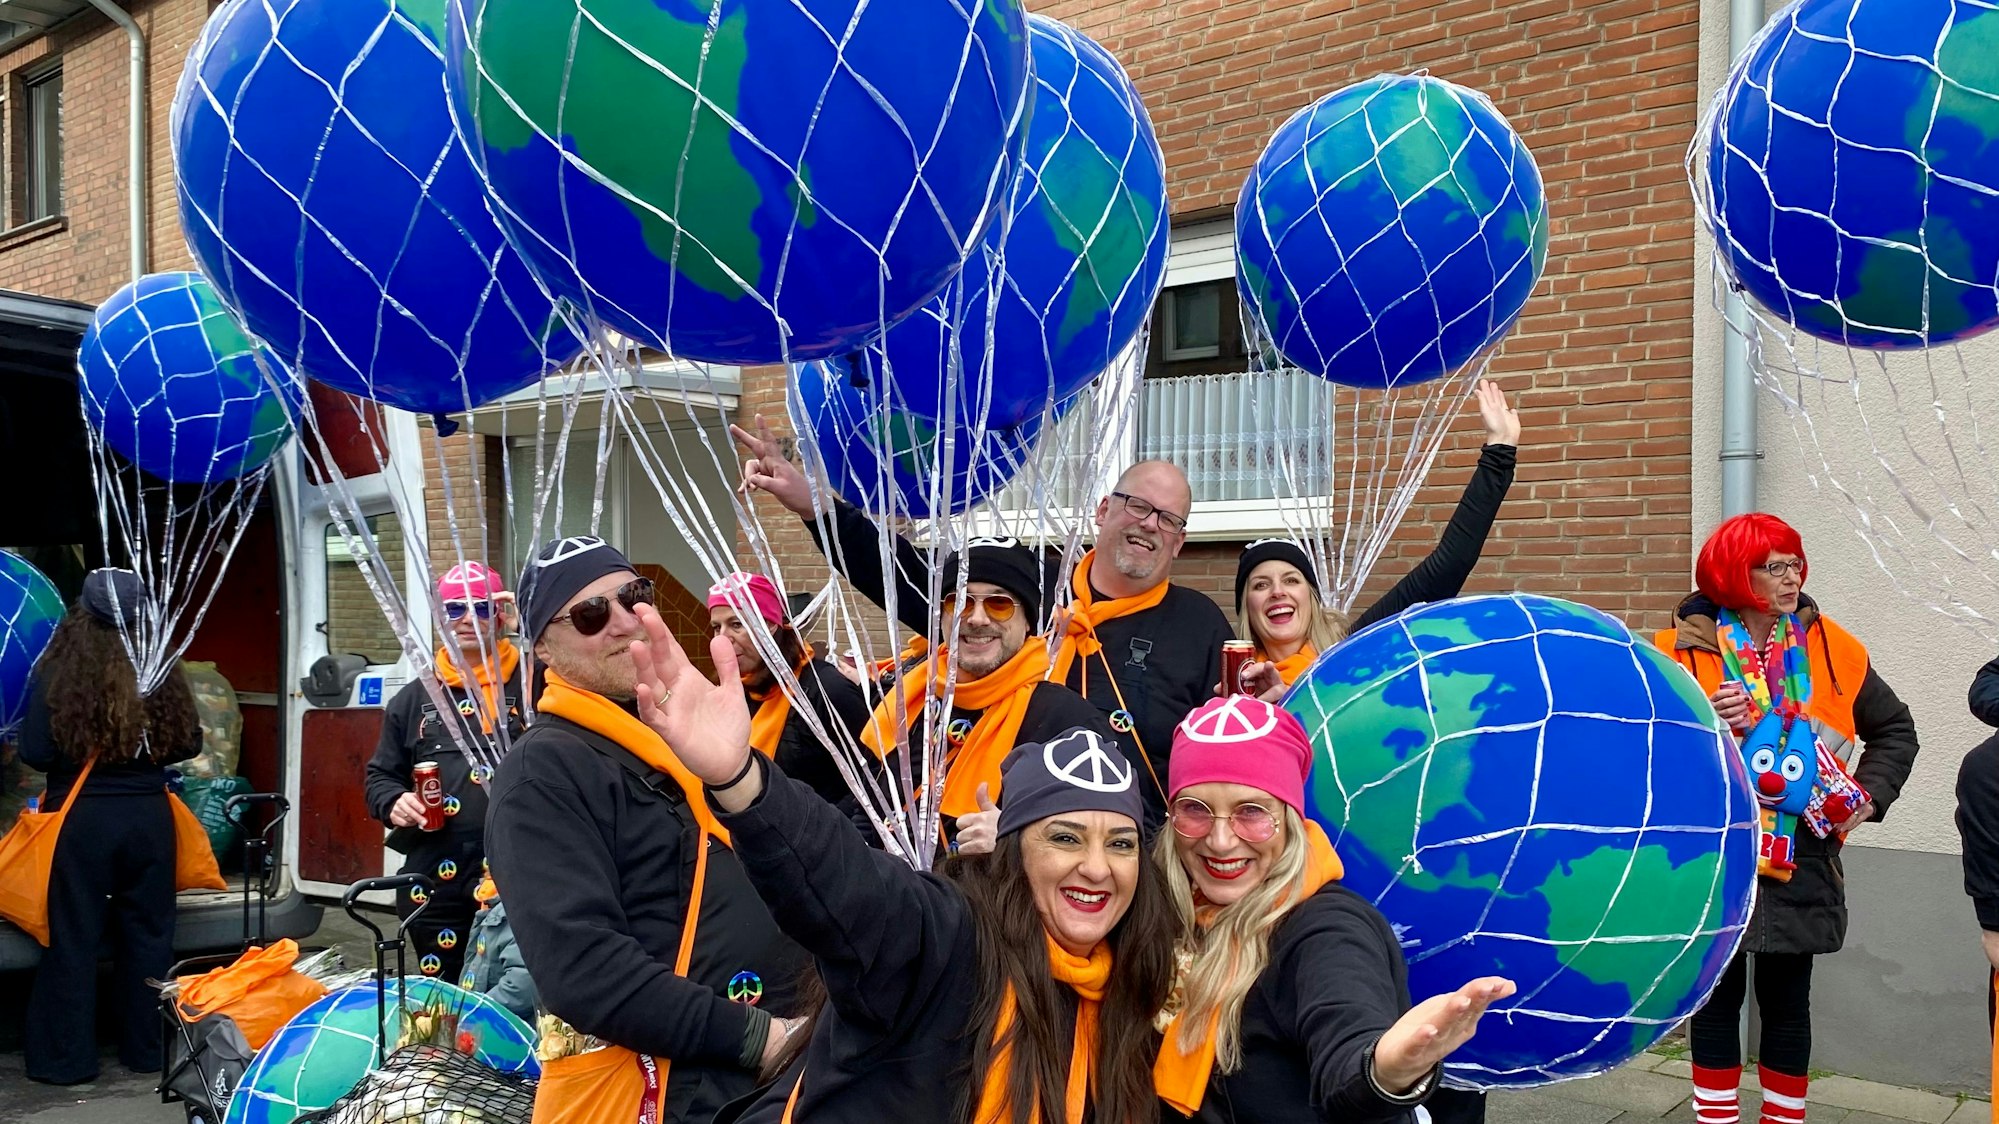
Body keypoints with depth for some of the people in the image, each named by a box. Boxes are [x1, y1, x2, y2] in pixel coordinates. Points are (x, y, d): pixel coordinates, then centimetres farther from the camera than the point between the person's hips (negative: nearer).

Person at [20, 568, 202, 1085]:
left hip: (81, 820, -2)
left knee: (73, 939, 10)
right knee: (148, 934, 13)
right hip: (149, 816, 3)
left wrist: (71, 754, 10)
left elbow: (36, 752, -11)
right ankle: (148, 1050, 24)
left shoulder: (58, 672, -13)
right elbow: (188, 744, 2)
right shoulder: (162, 670, -5)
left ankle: (68, 1059, 18)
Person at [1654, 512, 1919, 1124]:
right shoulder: (1683, 649, -7)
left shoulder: (1828, 646, 2)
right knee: (1717, 1001, 10)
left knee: (1786, 1004, 12)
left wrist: (1872, 793, 1)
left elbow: (1895, 728, 14)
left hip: (1801, 866, 2)